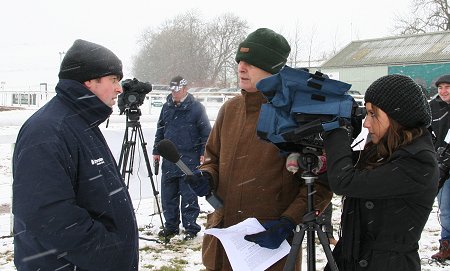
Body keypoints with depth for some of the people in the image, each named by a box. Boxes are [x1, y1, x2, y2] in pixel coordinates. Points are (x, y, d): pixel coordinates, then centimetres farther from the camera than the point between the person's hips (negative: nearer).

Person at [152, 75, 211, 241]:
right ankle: (171, 226, 24)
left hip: (189, 160, -5)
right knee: (168, 195, 11)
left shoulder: (196, 108, -5)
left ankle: (190, 228, 11)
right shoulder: (167, 107, 11)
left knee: (189, 196, 0)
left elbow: (206, 132, -3)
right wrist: (156, 151, 16)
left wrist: (204, 153, -9)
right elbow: (160, 131, 20)